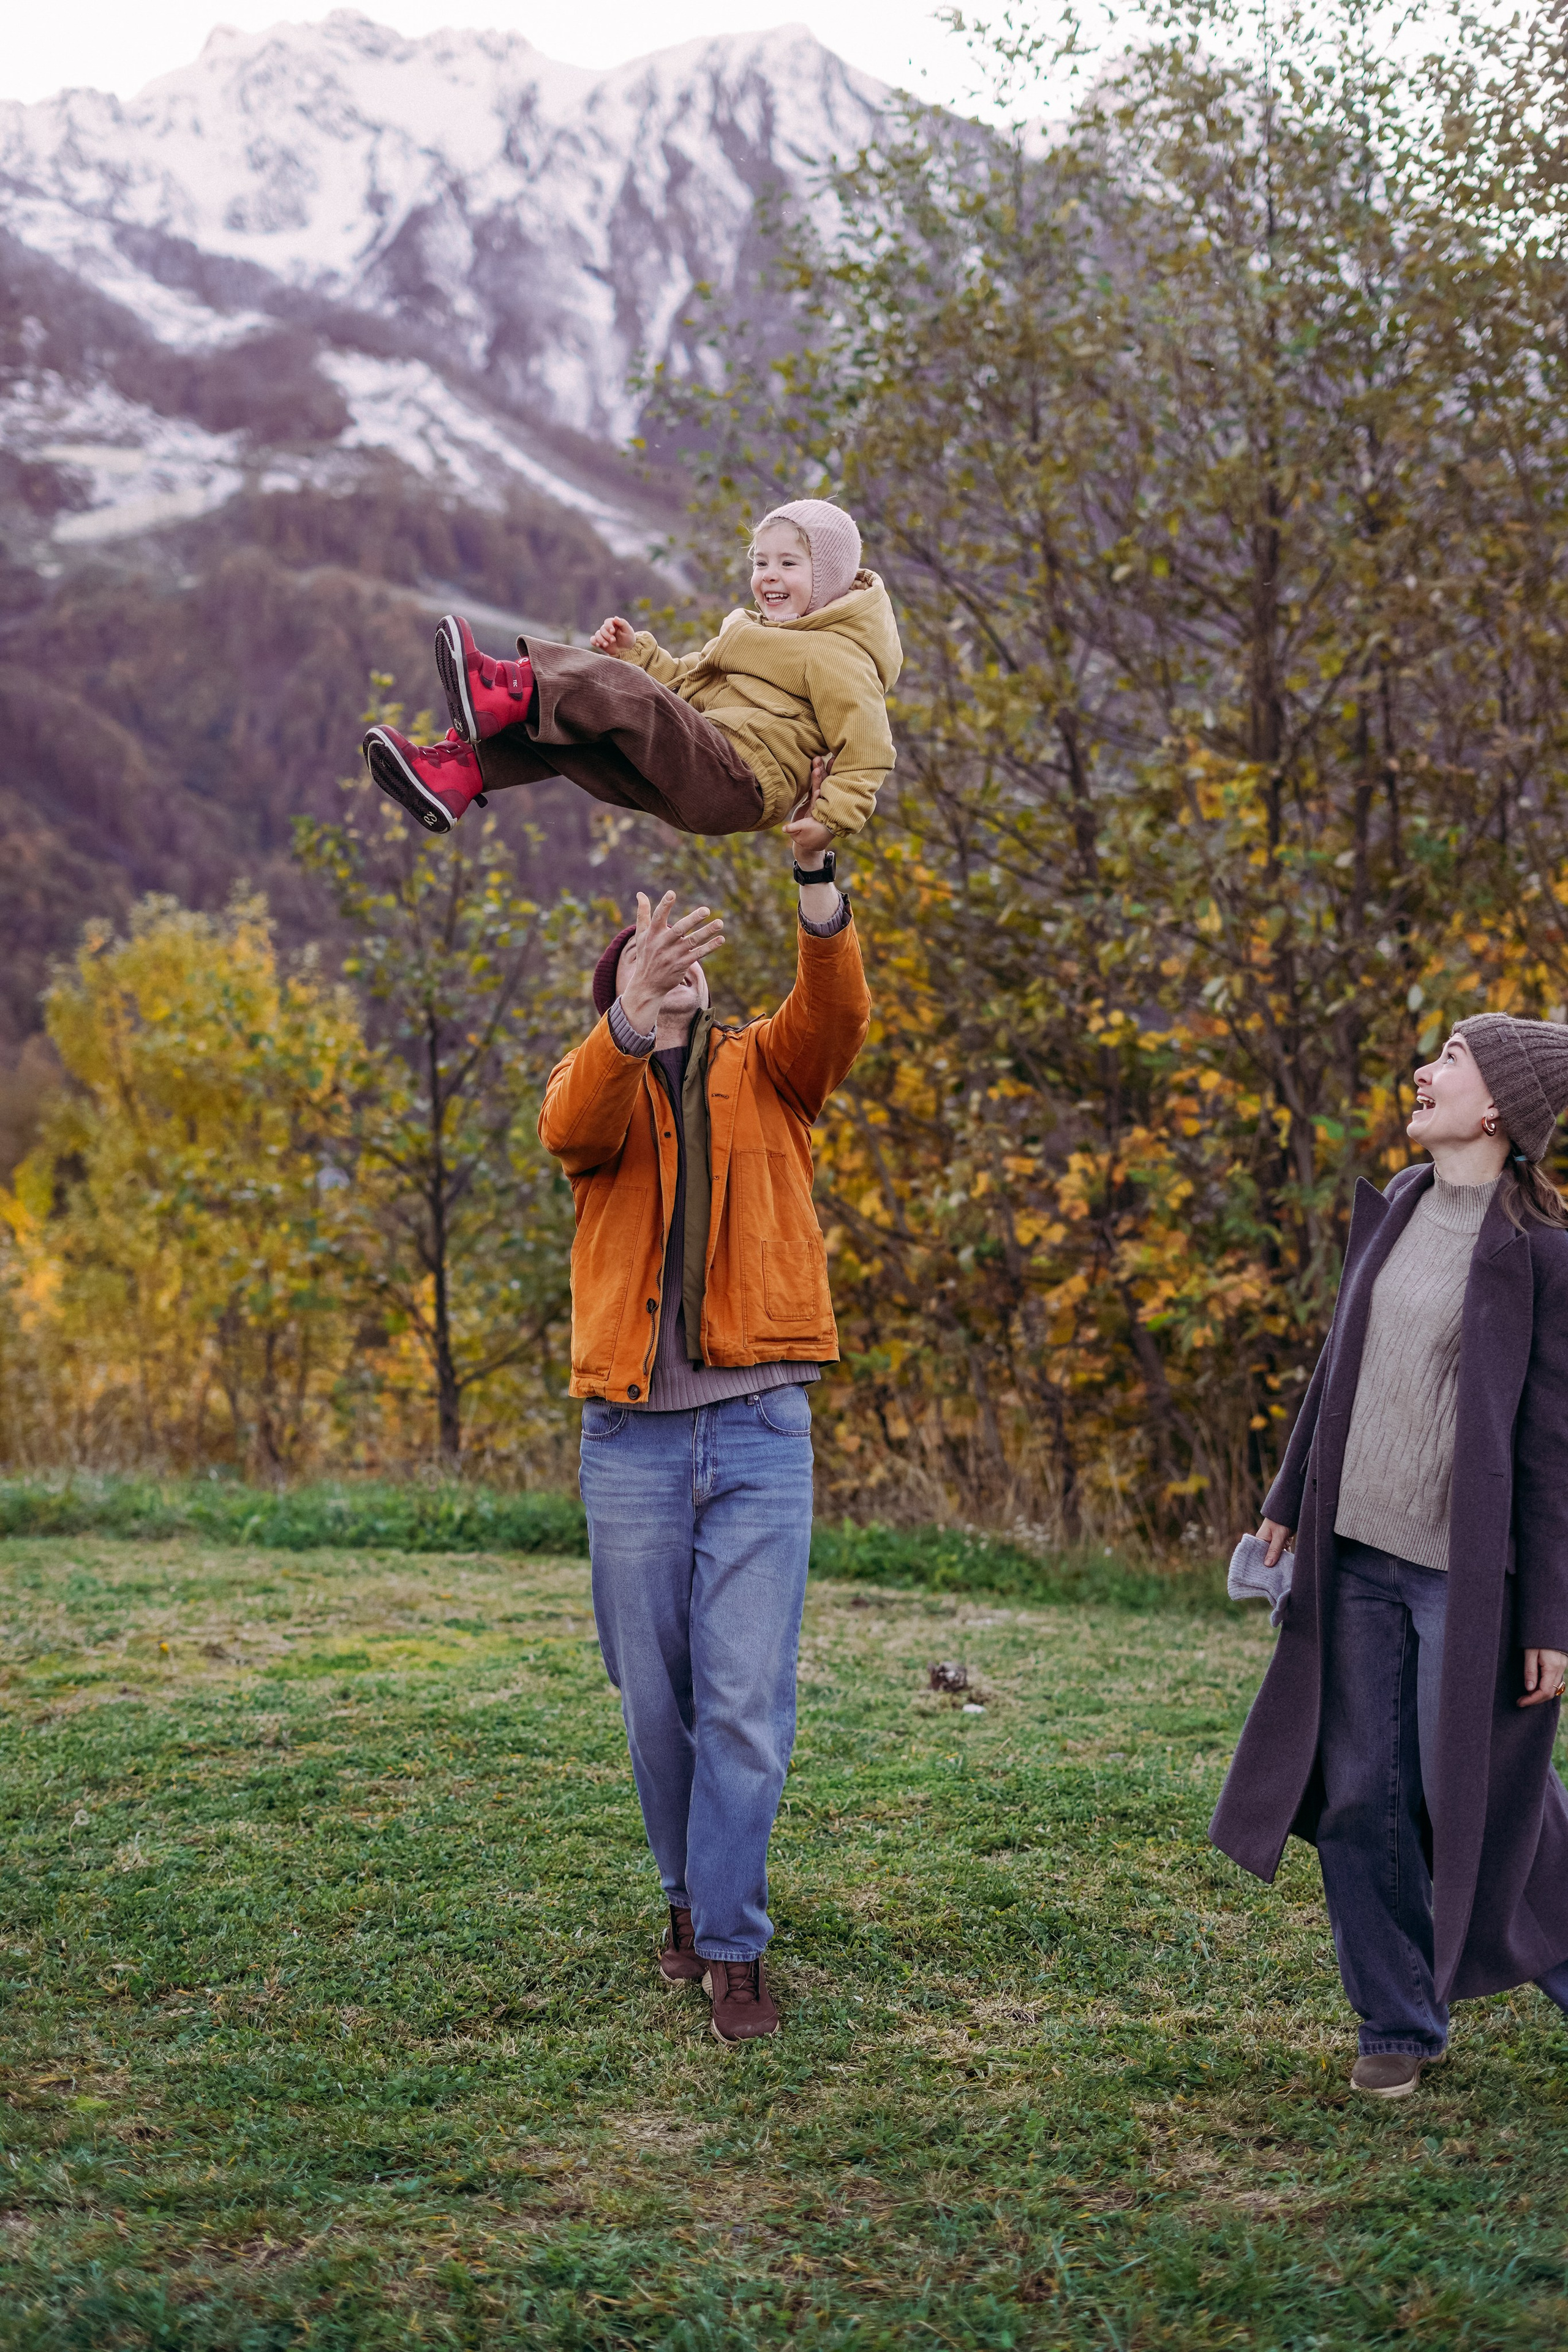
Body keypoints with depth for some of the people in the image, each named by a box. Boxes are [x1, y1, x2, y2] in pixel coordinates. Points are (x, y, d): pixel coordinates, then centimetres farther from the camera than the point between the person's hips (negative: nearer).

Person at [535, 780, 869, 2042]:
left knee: (747, 1700, -4)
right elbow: (570, 1128, -19)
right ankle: (691, 1897, 30)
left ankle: (732, 1945, 5)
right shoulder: (598, 1082, 6)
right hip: (633, 1439, 1)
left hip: (760, 1432, -1)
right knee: (657, 1698, 10)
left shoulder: (763, 1069, 8)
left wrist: (821, 895, -32)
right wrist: (632, 1023, -39)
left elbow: (837, 1018, -13)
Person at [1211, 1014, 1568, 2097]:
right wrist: (1290, 1503, 19)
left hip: (1468, 1571, -6)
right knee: (1359, 1794, 8)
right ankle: (1400, 2021, 23)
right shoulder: (1393, 1210, 7)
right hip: (1361, 1557, 6)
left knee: (1480, 1800, 3)